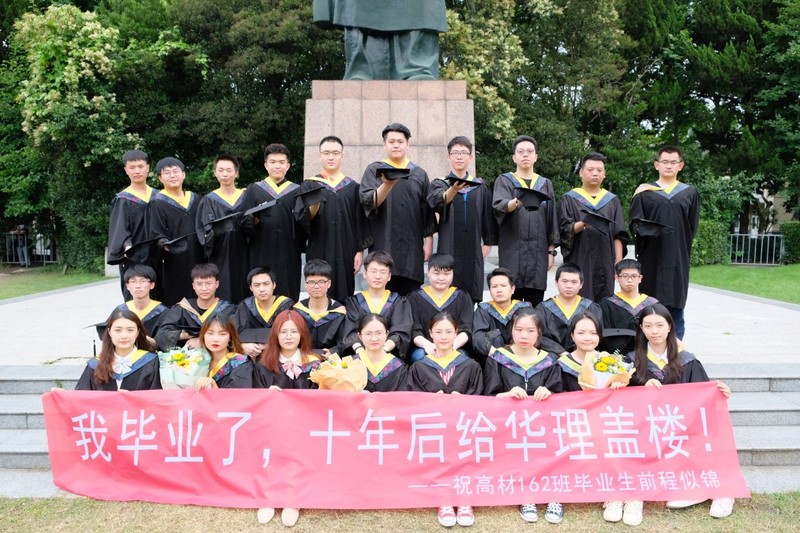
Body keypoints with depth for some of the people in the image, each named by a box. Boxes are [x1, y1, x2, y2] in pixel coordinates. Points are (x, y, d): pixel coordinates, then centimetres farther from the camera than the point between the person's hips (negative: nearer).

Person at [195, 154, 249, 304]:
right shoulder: (208, 201, 6)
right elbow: (205, 230, -3)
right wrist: (214, 231, -23)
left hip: (243, 256, 2)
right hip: (219, 259, -1)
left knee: (243, 296, 0)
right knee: (222, 298, -6)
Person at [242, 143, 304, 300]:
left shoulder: (297, 192, 8)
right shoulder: (253, 190, 8)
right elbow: (245, 224, 2)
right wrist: (256, 219, -18)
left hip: (289, 256, 0)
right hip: (261, 256, 0)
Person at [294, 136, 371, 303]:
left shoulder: (352, 187, 9)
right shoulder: (309, 185, 6)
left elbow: (360, 221, 7)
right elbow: (300, 218, -3)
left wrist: (360, 251, -1)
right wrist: (313, 207, -23)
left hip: (345, 253, 1)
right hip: (319, 253, -1)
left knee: (343, 297, 1)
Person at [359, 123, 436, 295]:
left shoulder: (419, 174, 12)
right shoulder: (374, 170, 4)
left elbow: (427, 210, 11)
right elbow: (368, 201, -12)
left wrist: (428, 240, 3)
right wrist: (387, 184, -29)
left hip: (412, 246, 2)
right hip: (383, 245, -2)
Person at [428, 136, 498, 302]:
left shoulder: (480, 186, 11)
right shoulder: (439, 184, 3)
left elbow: (488, 215, 14)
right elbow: (437, 202, -19)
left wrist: (488, 243, 7)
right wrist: (453, 190, -39)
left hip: (473, 250, 2)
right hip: (449, 250, -2)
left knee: (471, 296, 1)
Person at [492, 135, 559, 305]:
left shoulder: (545, 184, 14)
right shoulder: (504, 181, 5)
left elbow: (552, 218, 13)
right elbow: (499, 205, -15)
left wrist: (551, 250, 5)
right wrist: (514, 203, -37)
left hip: (538, 251, 3)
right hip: (512, 251, -3)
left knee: (536, 303, 3)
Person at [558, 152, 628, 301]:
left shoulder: (612, 200, 12)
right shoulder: (569, 199, 5)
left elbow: (619, 235, 8)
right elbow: (565, 230, -5)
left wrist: (618, 262, -2)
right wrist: (582, 224, -24)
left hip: (604, 263, 3)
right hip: (579, 263, -2)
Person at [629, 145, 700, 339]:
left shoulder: (690, 193, 11)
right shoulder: (644, 192, 7)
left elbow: (693, 227, 11)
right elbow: (634, 223, 1)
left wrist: (679, 246, 2)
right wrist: (645, 229, -19)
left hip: (678, 259, 1)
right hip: (651, 259, -1)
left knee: (675, 306, 3)